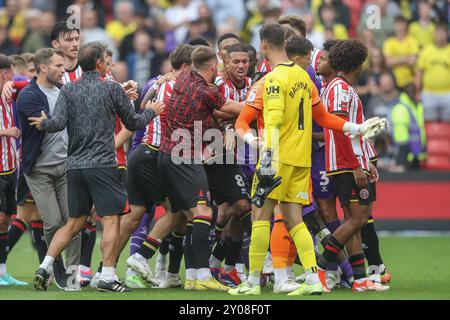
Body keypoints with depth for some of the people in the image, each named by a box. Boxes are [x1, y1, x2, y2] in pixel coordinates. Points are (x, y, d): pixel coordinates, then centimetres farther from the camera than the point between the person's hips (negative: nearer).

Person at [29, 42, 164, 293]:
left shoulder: (68, 91, 7)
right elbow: (133, 123, 6)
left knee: (74, 222, 14)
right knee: (111, 220, -2)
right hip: (102, 164, -5)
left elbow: (58, 123, -6)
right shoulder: (113, 89, -1)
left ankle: (46, 266, 4)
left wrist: (43, 123, 16)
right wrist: (151, 112, 25)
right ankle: (108, 277, -9)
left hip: (74, 166, 5)